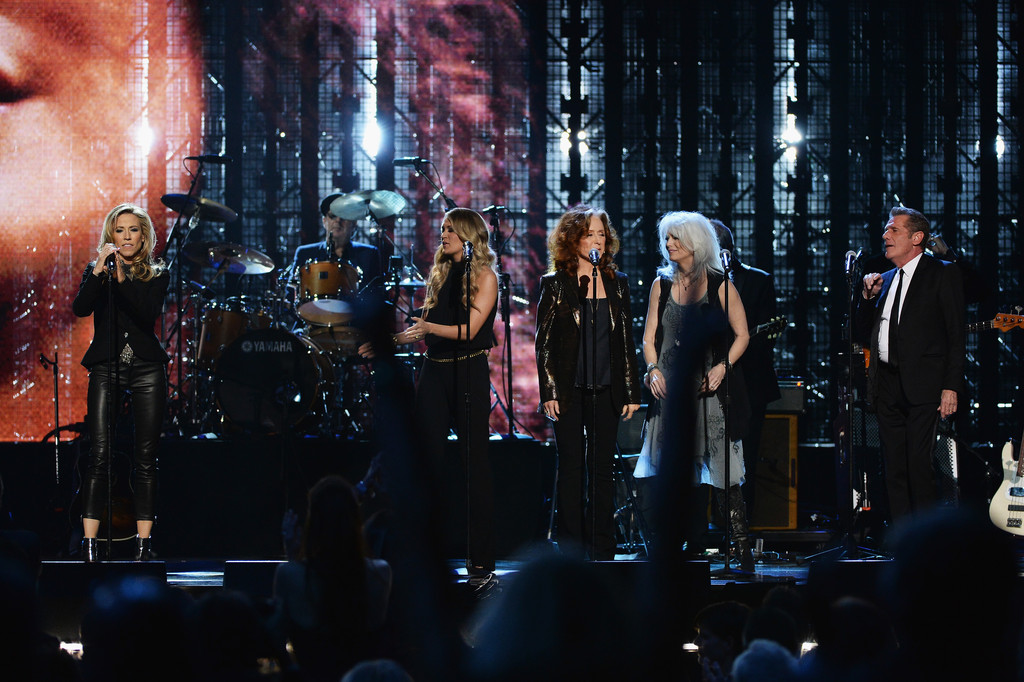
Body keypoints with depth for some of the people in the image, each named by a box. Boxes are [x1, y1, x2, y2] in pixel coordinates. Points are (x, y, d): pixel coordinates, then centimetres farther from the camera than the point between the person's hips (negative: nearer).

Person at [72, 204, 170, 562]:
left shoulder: (157, 275, 10)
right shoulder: (96, 271, 11)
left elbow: (149, 312, -9)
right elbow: (80, 308, -7)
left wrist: (122, 278, -21)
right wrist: (99, 272, -20)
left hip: (147, 369, 1)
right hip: (105, 368, 0)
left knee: (146, 457, -1)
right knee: (100, 455, -10)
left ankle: (144, 543, 1)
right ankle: (89, 543, -13)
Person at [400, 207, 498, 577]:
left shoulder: (484, 276, -2)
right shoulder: (439, 274, 16)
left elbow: (469, 329, -12)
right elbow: (425, 330, 17)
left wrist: (429, 328, -24)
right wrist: (402, 336, 2)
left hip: (469, 371, -6)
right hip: (434, 370, 6)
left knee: (475, 463, -5)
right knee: (430, 458, 1)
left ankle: (481, 557, -4)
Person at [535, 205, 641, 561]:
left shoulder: (617, 283, 10)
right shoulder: (555, 284, 0)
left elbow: (626, 341, 11)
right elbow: (543, 342, -1)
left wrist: (632, 392, 7)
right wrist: (548, 391, -8)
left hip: (606, 389, 3)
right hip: (570, 390, -3)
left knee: (602, 466, 4)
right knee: (571, 466, 0)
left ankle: (602, 550, 7)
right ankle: (571, 550, 4)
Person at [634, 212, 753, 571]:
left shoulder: (719, 285, 1)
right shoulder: (662, 285, 12)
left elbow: (741, 335, 4)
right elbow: (650, 338, 14)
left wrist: (722, 367, -11)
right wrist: (654, 370, -3)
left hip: (709, 389, -4)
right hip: (670, 389, 4)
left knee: (722, 473, -9)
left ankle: (742, 550, -7)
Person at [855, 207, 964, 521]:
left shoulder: (942, 273, 1)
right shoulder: (885, 280, 19)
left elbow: (956, 334, -4)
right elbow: (864, 333, 21)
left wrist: (951, 387, -12)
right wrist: (868, 296, 5)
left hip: (923, 385, -6)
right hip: (888, 385, 6)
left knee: (919, 466, -13)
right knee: (894, 469, 5)